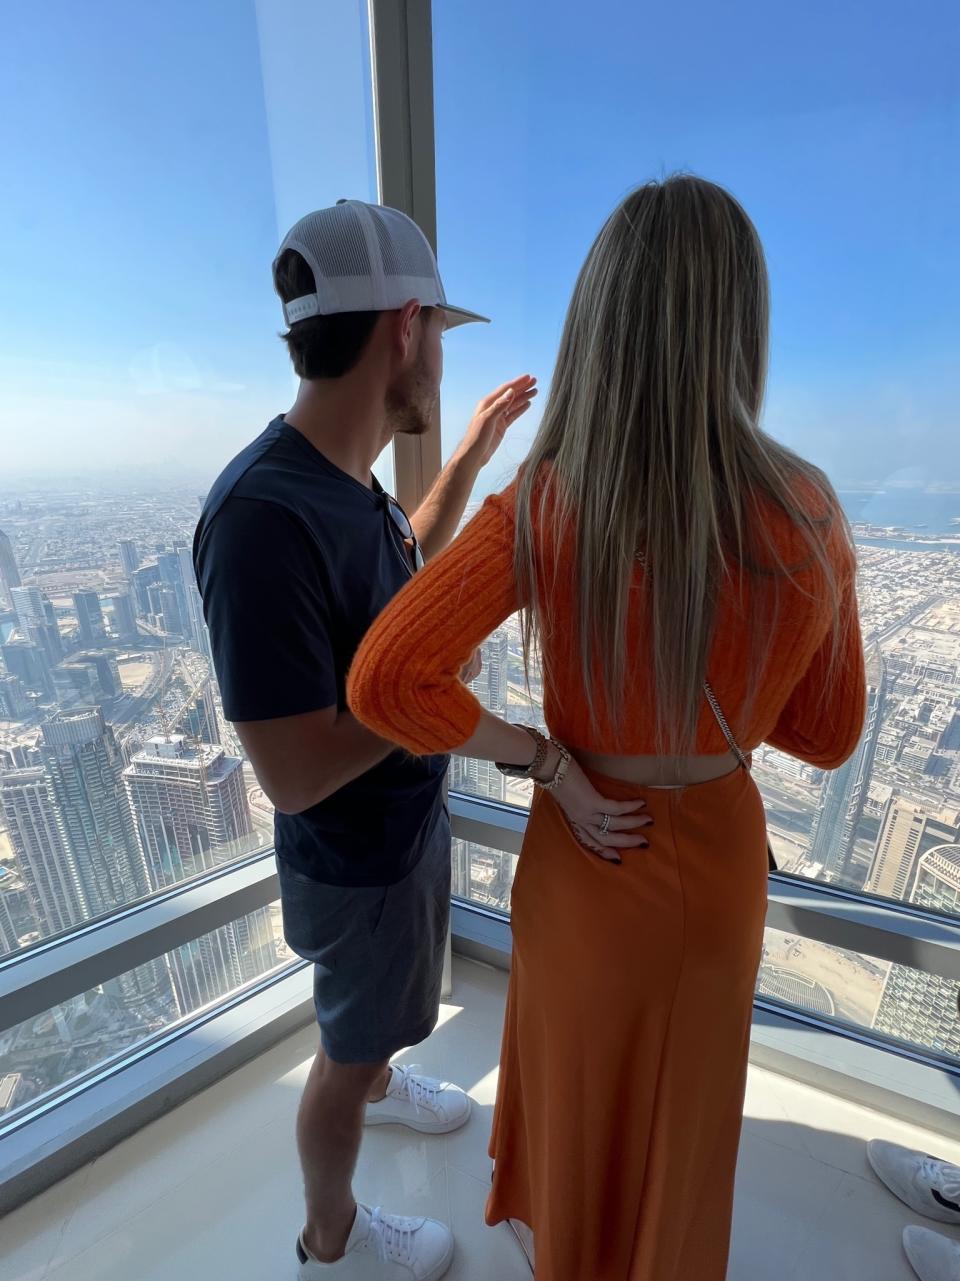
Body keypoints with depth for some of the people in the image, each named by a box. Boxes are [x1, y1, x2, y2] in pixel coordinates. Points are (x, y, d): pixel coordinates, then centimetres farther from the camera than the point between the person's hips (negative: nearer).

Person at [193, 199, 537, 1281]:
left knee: (380, 1013, 34)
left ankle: (382, 1088, 66)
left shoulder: (344, 479, -5)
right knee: (347, 1045, 21)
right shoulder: (264, 515, -34)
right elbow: (294, 774, -32)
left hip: (409, 819, 8)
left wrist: (472, 455, 12)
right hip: (358, 862, -8)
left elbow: (408, 565, 14)